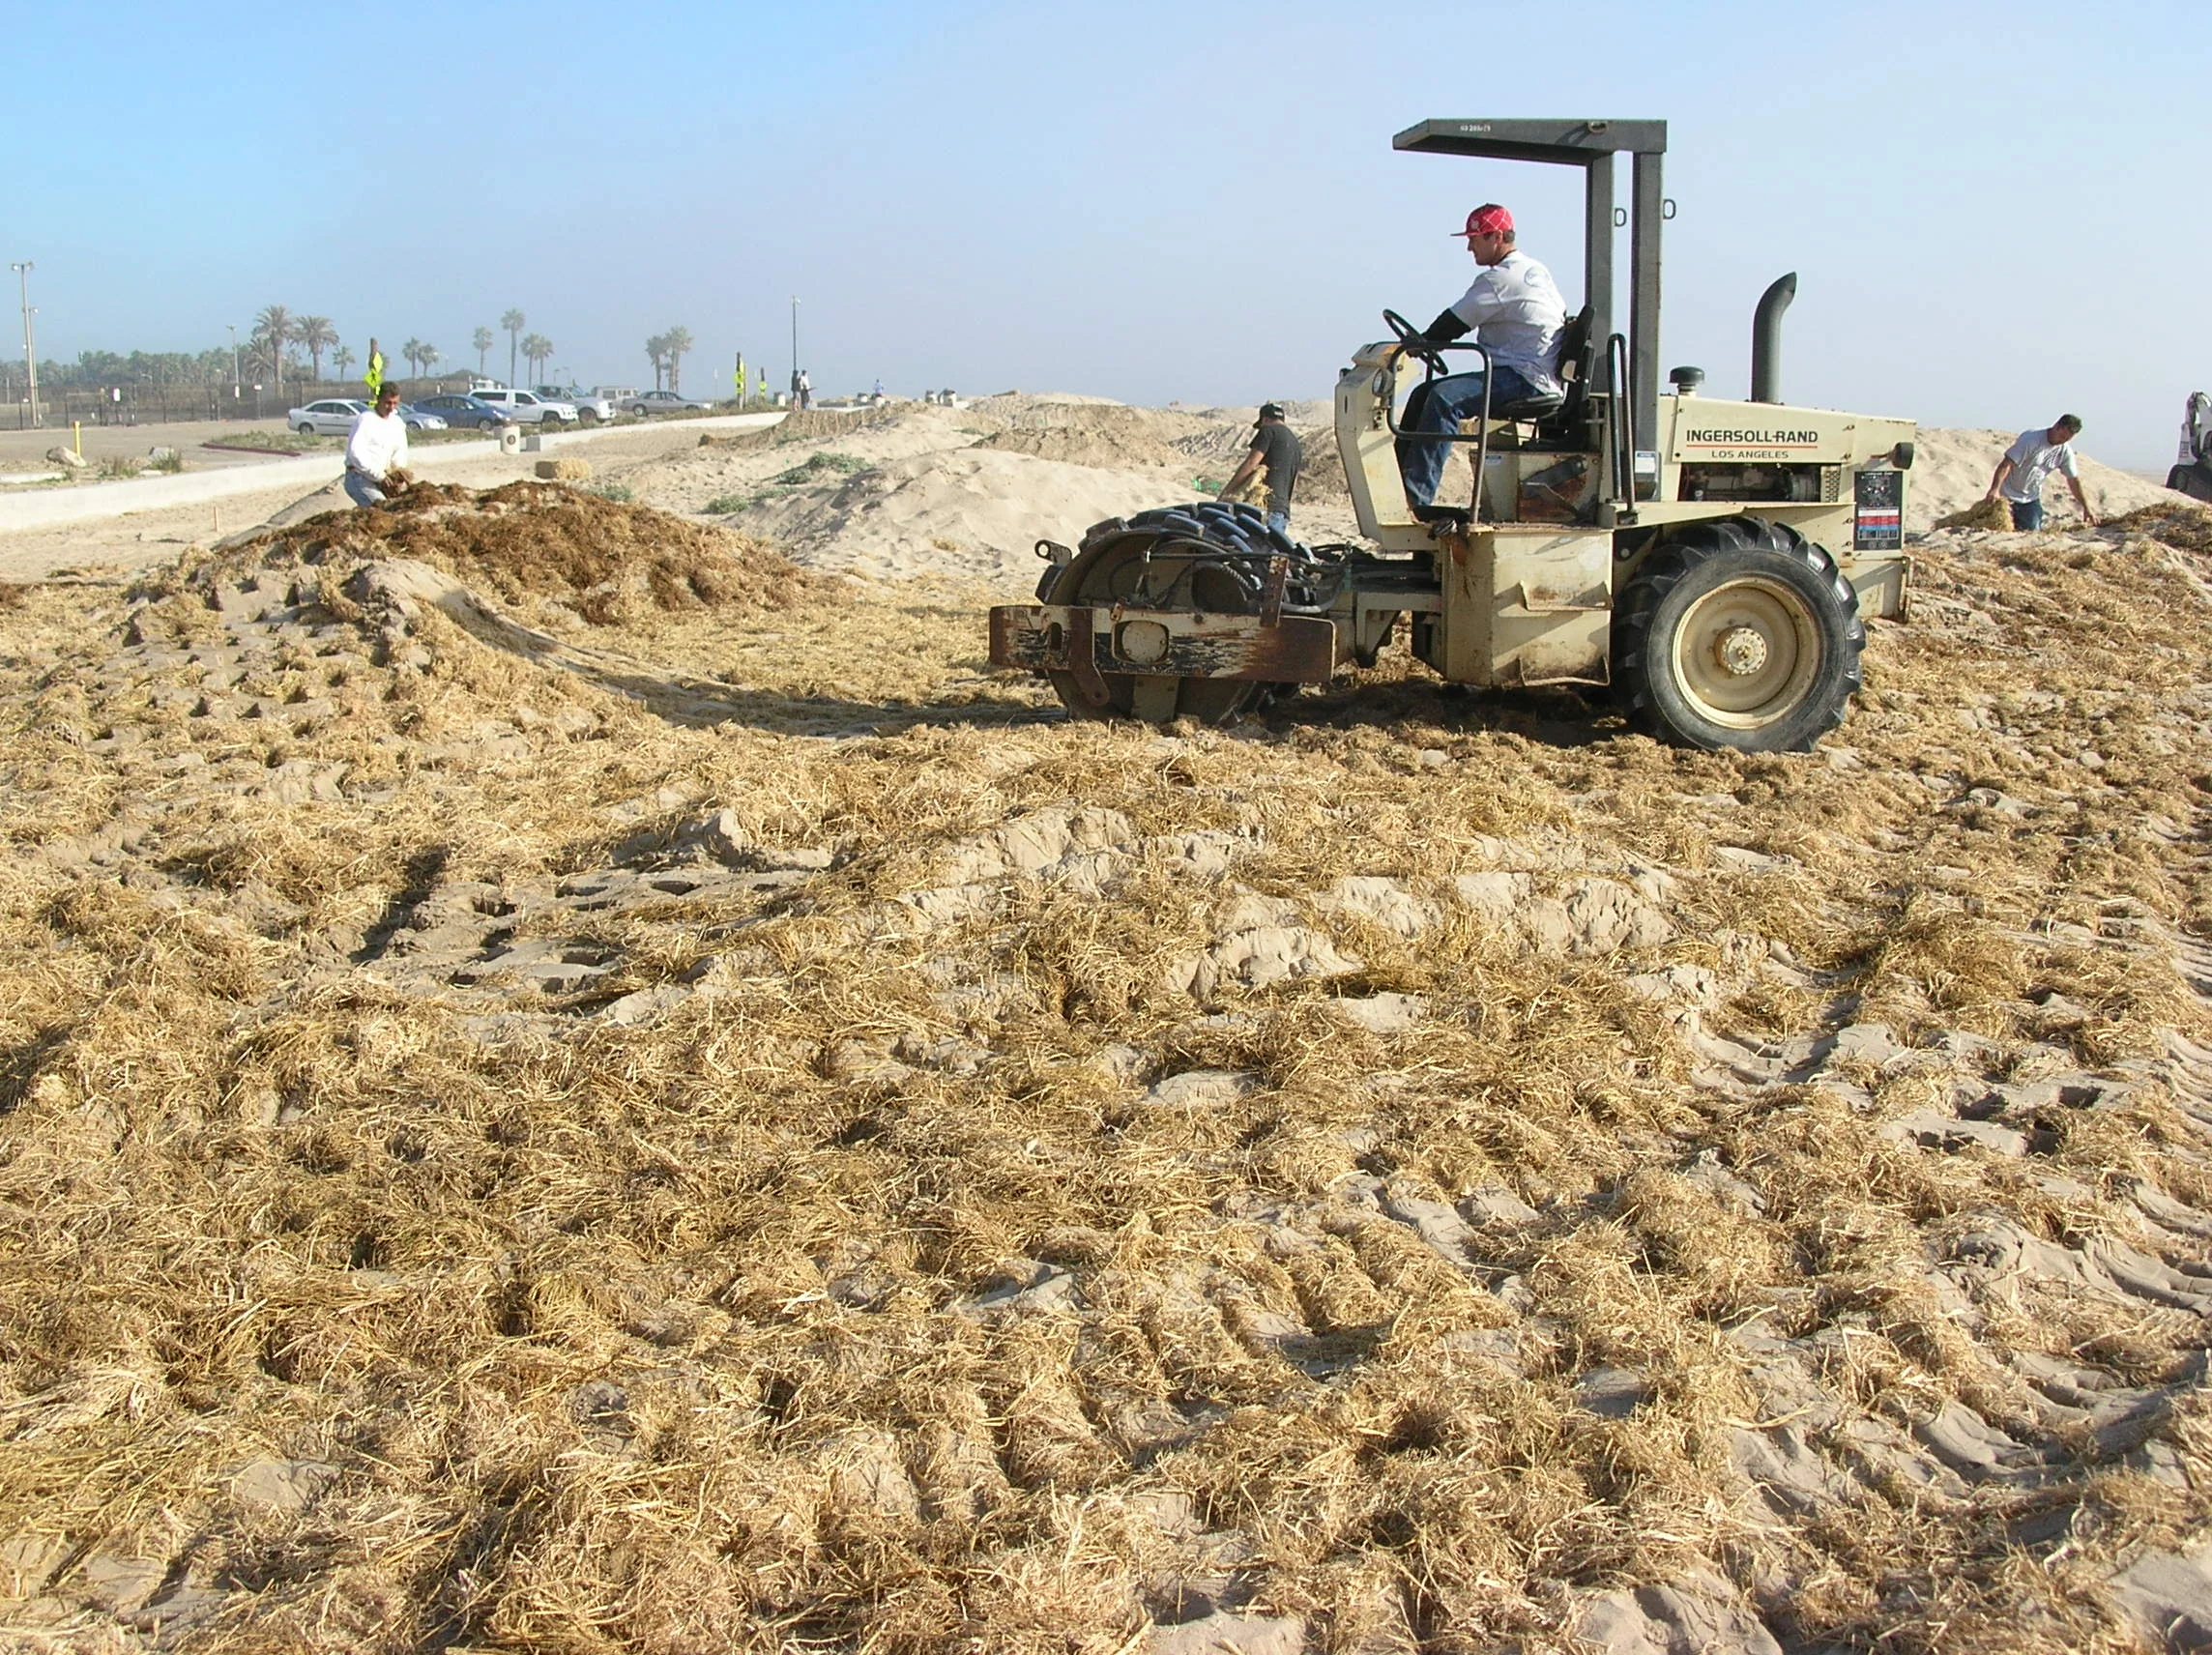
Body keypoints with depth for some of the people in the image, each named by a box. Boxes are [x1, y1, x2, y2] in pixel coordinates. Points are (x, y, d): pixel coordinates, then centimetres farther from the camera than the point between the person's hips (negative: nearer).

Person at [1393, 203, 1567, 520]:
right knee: (1422, 395, 7)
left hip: (1526, 380, -11)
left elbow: (1453, 324, -11)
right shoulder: (1536, 270, 18)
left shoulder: (1500, 278, -13)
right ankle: (1397, 477, 4)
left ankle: (1417, 494, -36)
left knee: (1444, 398, -30)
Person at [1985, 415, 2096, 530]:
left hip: (2031, 498, 5)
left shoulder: (2065, 451, -4)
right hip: (2007, 495, -5)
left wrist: (2086, 509, 2)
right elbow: (2006, 464, -28)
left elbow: (2073, 480, 4)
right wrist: (1994, 490, -41)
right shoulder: (2031, 439, -22)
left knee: (2032, 531, -5)